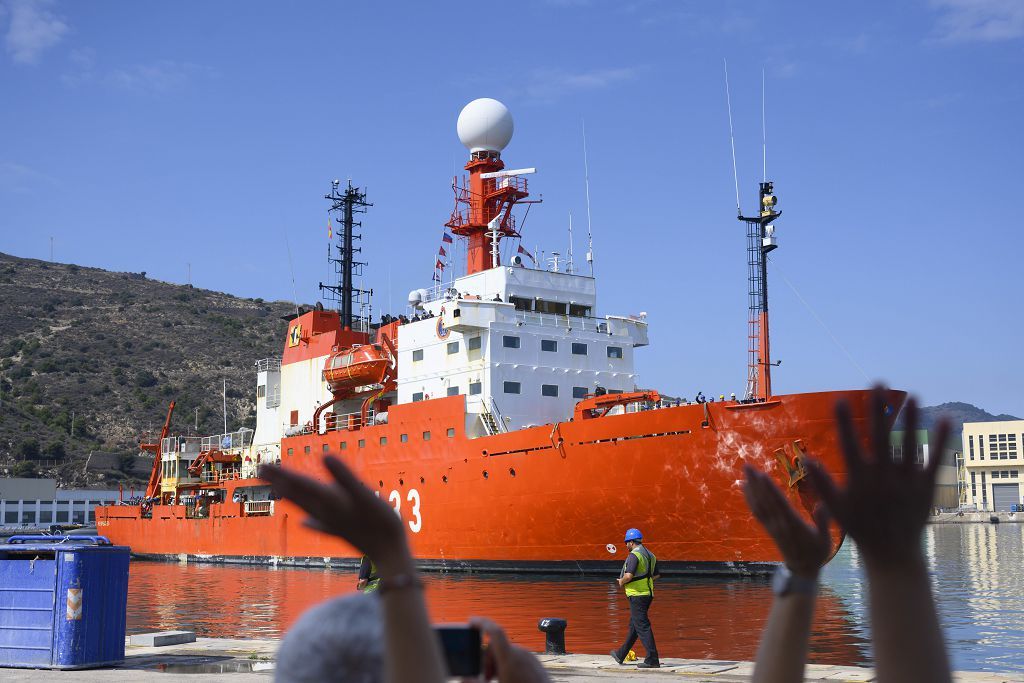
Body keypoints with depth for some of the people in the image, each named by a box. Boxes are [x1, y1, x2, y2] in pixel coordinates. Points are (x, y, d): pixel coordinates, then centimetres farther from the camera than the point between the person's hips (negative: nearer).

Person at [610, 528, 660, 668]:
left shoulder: (634, 555, -16)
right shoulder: (650, 555, 13)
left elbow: (628, 575, -27)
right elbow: (655, 575, 22)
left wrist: (622, 581, -7)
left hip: (637, 595, -9)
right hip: (648, 593, 9)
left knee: (642, 627, -7)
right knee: (633, 626, 17)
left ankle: (652, 659, -10)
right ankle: (620, 655, 30)